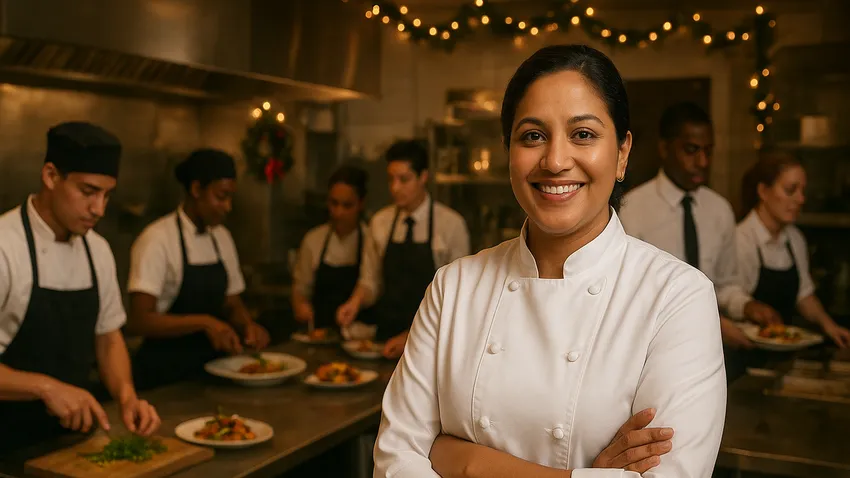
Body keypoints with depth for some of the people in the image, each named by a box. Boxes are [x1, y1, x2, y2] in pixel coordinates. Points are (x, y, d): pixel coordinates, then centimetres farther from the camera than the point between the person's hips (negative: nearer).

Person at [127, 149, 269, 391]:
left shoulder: (222, 238, 9)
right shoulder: (158, 239, -11)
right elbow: (139, 321, -17)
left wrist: (247, 325, -4)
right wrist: (203, 322, -27)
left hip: (210, 367, 5)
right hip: (165, 372, -5)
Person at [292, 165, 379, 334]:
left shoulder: (371, 239, -2)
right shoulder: (313, 239, 9)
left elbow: (370, 282, -18)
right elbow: (301, 287, 17)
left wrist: (354, 303, -38)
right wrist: (300, 305, -4)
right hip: (322, 333, 3)